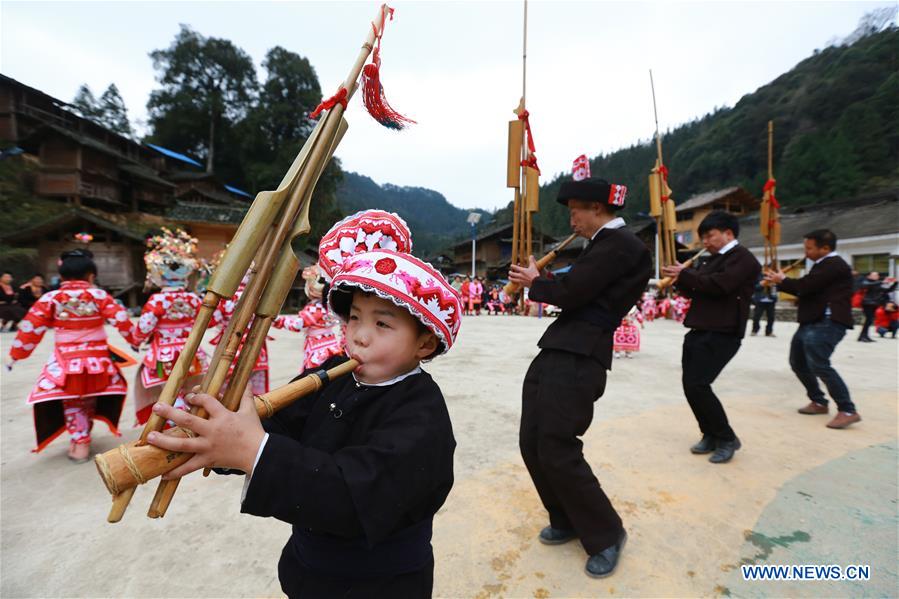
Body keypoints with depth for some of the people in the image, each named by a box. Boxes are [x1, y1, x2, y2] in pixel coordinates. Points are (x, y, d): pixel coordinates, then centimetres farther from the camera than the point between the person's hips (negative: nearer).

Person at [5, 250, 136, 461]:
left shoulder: (50, 298, -3)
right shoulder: (99, 295, -5)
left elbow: (30, 328, -2)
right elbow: (121, 321, -8)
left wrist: (16, 354, 9)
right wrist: (135, 340, 6)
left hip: (65, 361, -1)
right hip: (96, 360, 1)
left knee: (72, 403, 15)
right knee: (89, 400, 21)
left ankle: (78, 440, 15)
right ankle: (82, 439, 31)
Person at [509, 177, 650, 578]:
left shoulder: (619, 244, -10)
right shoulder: (606, 244, 22)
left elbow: (571, 292, -18)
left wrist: (535, 282, 0)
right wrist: (538, 281, 6)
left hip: (578, 358, -10)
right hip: (555, 351, 10)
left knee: (557, 452, -5)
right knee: (531, 443, 12)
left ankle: (606, 535, 20)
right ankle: (567, 521, 33)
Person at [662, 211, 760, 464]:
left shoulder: (743, 258, -6)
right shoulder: (714, 259, 21)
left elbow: (719, 284, -22)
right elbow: (695, 291, 20)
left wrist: (684, 274, -13)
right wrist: (679, 278, 1)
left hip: (721, 335, -9)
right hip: (699, 331, 9)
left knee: (698, 386, -14)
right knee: (689, 385, 6)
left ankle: (727, 438, 4)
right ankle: (711, 435, 21)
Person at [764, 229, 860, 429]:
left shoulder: (834, 265, -13)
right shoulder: (824, 265, 20)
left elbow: (806, 286, -21)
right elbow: (805, 289, 19)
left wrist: (782, 280, -3)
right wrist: (780, 281, 8)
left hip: (827, 323, -11)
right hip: (813, 321, 11)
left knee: (819, 365, -19)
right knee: (798, 362, 15)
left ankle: (848, 411, -11)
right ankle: (819, 402, 26)